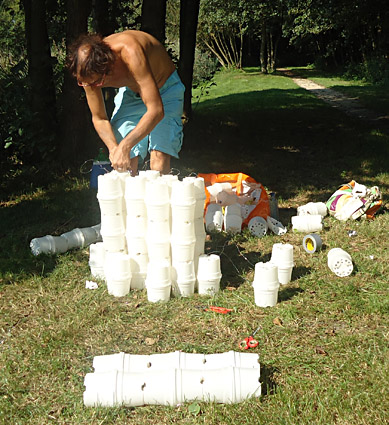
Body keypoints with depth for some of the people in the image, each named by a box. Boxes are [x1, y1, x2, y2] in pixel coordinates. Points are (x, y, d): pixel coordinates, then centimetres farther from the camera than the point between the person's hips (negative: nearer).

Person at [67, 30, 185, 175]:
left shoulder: (130, 52, -41)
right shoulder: (89, 72, -24)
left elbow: (156, 110, -44)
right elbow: (99, 118, -10)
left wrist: (124, 146, -49)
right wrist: (113, 148, -29)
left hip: (166, 89, -4)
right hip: (130, 92, 4)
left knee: (159, 163, -20)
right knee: (124, 166, -9)